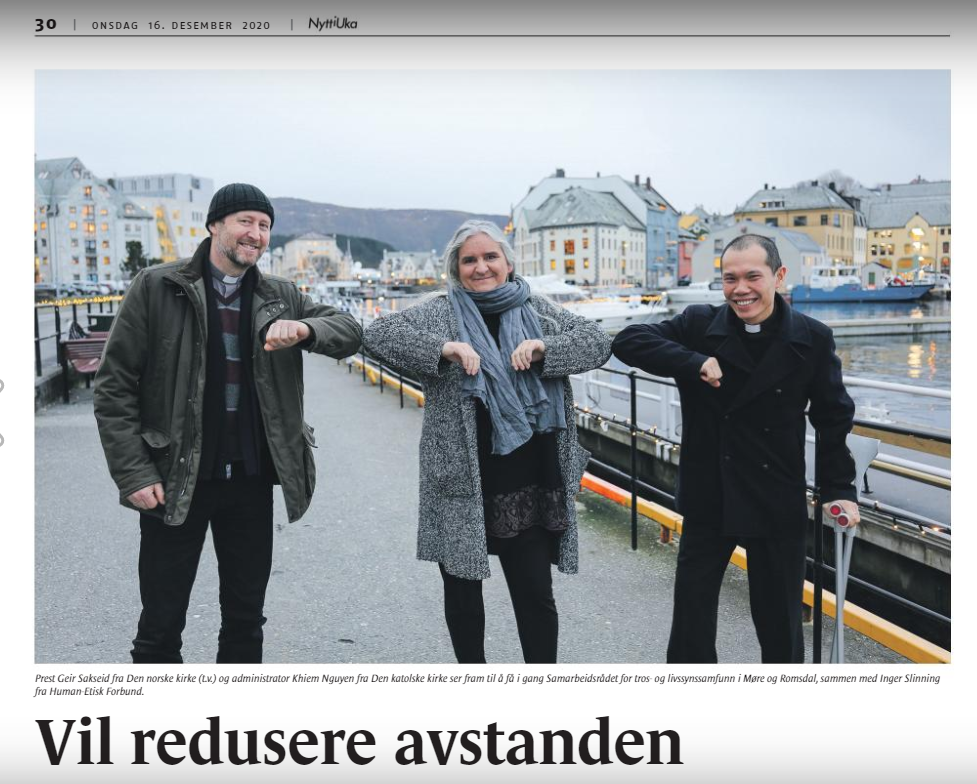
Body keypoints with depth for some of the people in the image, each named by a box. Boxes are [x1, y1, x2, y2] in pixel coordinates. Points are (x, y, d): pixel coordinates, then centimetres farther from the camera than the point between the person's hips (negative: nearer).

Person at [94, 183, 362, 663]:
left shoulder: (281, 297, 7)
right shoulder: (156, 288, -4)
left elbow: (349, 333, 2)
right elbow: (114, 385, -6)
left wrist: (304, 329, -20)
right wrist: (134, 474, -13)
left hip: (251, 480, 4)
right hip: (173, 480, -3)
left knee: (245, 623, 15)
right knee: (161, 627, 6)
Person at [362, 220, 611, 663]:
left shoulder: (537, 311, 8)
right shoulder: (439, 313, 1)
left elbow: (599, 343, 2)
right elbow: (376, 335, -10)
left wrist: (542, 347, -15)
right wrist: (444, 347, -22)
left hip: (527, 485, 1)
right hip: (460, 482, -1)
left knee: (535, 593, 7)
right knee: (462, 590, 12)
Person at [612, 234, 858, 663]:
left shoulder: (812, 338, -7)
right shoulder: (699, 323, -7)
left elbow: (834, 419, 1)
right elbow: (628, 341, -14)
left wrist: (839, 489, -1)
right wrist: (695, 362, -25)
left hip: (778, 504, 0)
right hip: (708, 499, 1)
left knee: (779, 619, 13)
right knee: (691, 611, 11)